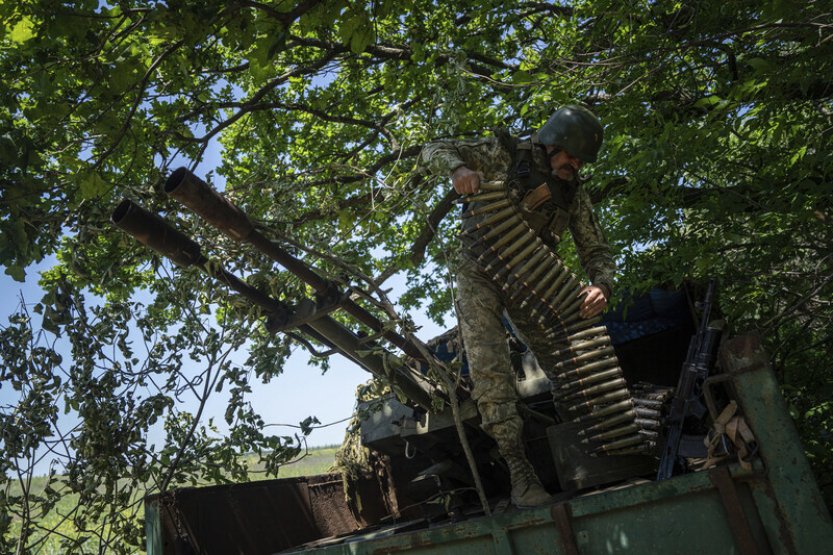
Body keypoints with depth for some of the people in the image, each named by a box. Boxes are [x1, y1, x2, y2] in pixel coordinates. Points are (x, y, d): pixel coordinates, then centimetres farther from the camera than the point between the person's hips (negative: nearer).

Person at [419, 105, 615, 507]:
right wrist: (458, 168, -34)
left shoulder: (574, 194, 3)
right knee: (489, 367, -16)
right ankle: (518, 469, -13)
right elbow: (432, 152, -10)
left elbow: (595, 250, 4)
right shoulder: (506, 155, -8)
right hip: (480, 273, -4)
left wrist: (601, 284, -20)